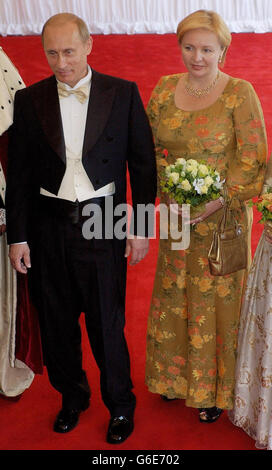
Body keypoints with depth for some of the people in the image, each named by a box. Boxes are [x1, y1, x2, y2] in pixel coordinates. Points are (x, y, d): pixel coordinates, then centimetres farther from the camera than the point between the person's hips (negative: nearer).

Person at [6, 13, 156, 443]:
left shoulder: (123, 93, -1)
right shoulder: (29, 100, 3)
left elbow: (143, 163, 1)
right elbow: (19, 174, 5)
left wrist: (140, 227, -2)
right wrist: (17, 237, 3)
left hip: (103, 224, -2)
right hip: (48, 226, 2)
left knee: (107, 323, 5)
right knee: (56, 322, 13)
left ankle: (120, 404, 28)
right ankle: (72, 395, 37)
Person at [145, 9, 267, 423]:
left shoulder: (240, 93, -11)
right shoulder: (165, 89, 2)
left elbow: (252, 160, -11)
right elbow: (152, 148, 8)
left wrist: (215, 203, -18)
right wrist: (170, 193, -6)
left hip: (223, 216, -4)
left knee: (216, 300, 7)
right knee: (174, 296, 16)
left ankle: (215, 389, 29)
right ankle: (176, 374, 39)